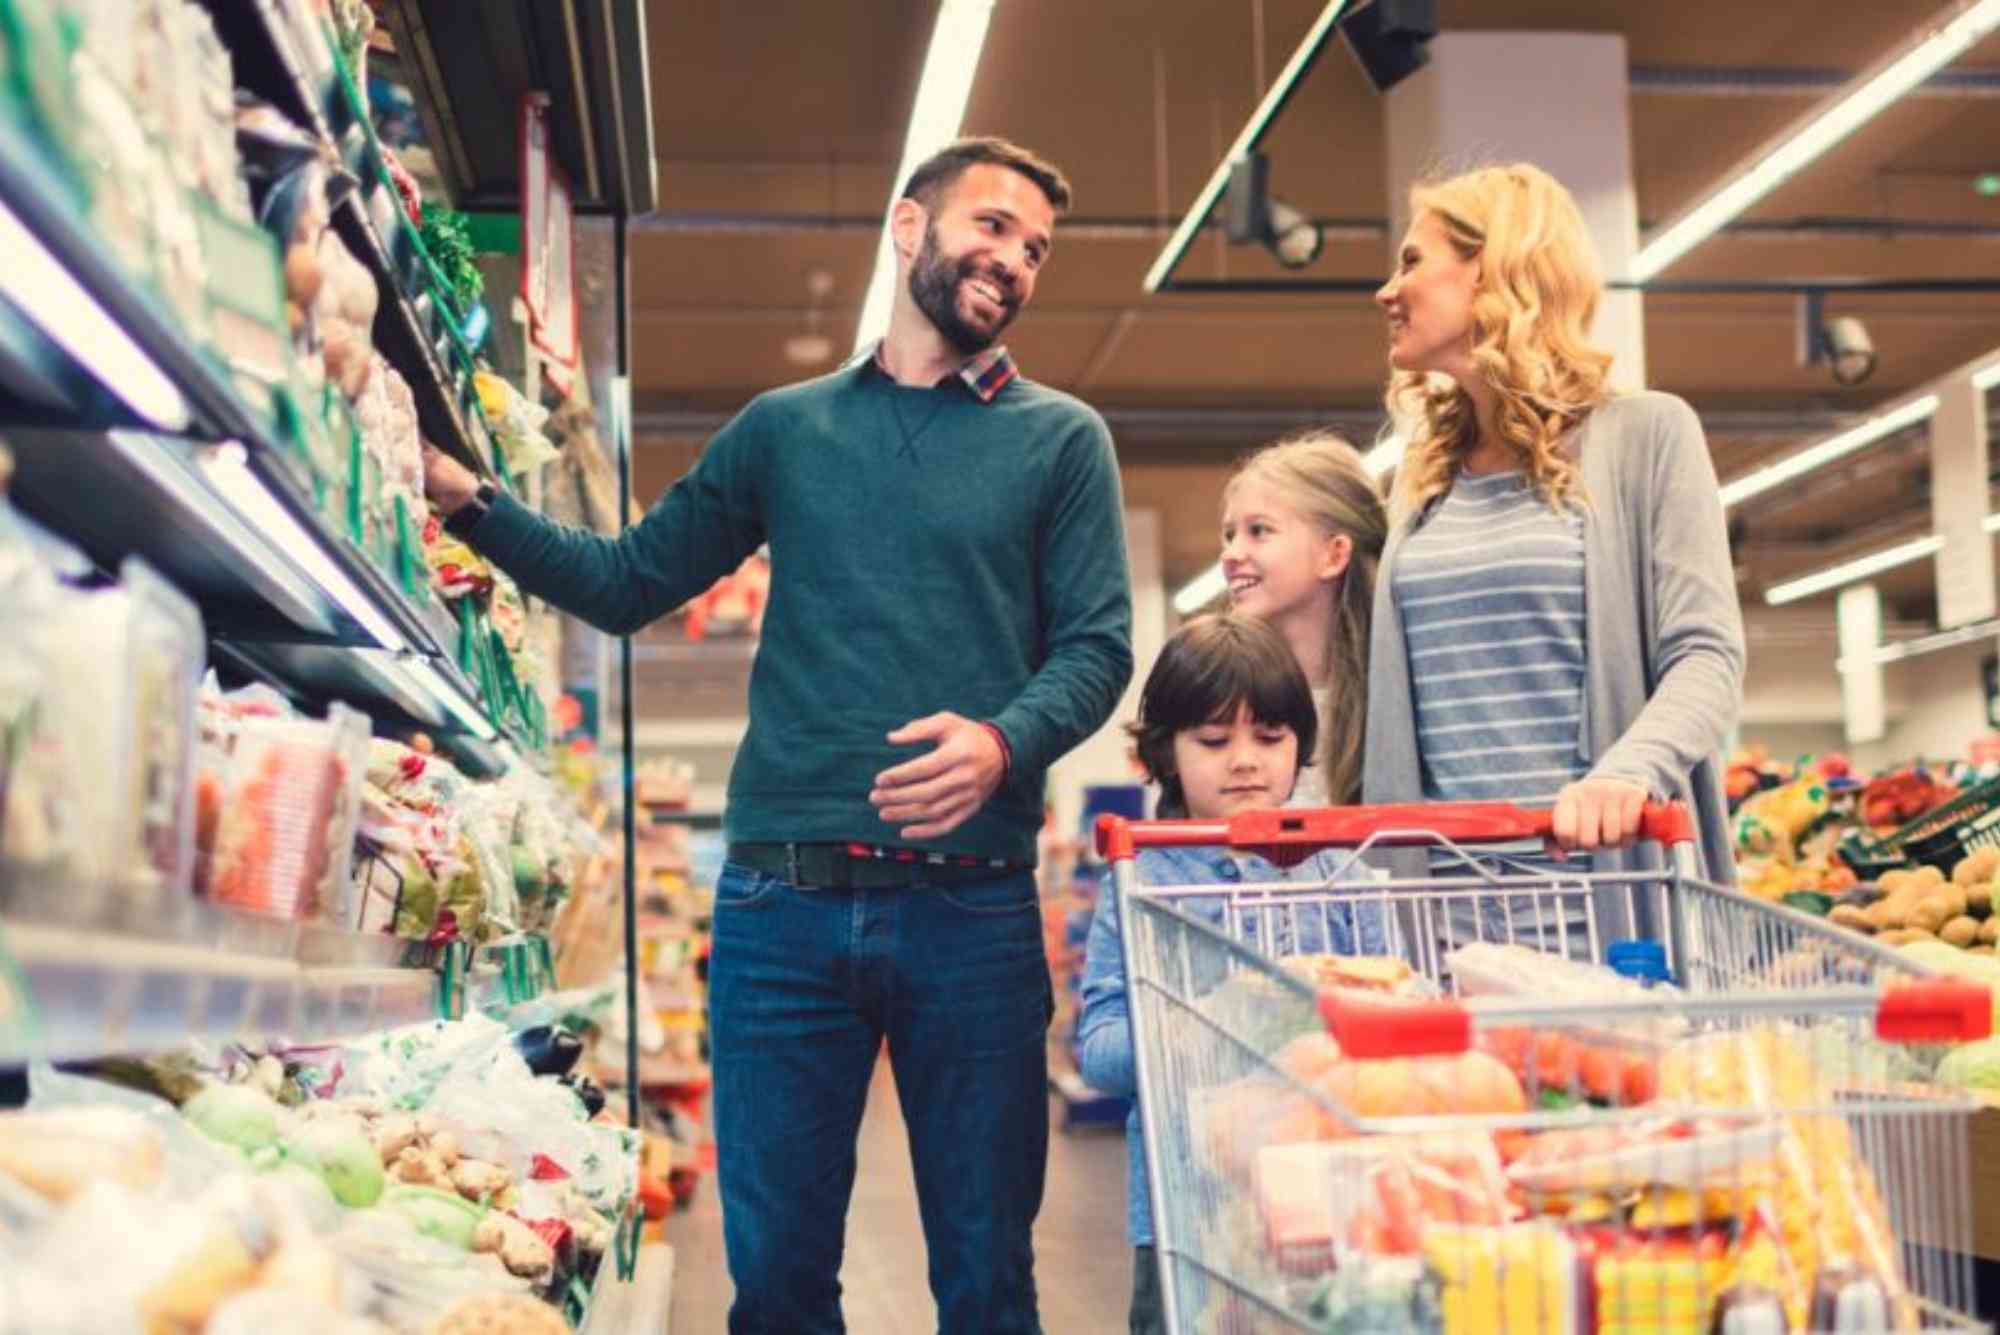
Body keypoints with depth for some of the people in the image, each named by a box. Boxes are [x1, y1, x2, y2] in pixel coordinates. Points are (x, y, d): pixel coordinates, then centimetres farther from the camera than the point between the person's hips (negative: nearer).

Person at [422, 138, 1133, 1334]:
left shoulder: (1061, 440, 9)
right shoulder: (784, 428, 15)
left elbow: (1097, 647, 1)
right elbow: (627, 584, 18)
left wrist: (1003, 741, -19)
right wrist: (468, 501, 6)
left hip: (972, 905, -1)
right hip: (782, 899, 2)